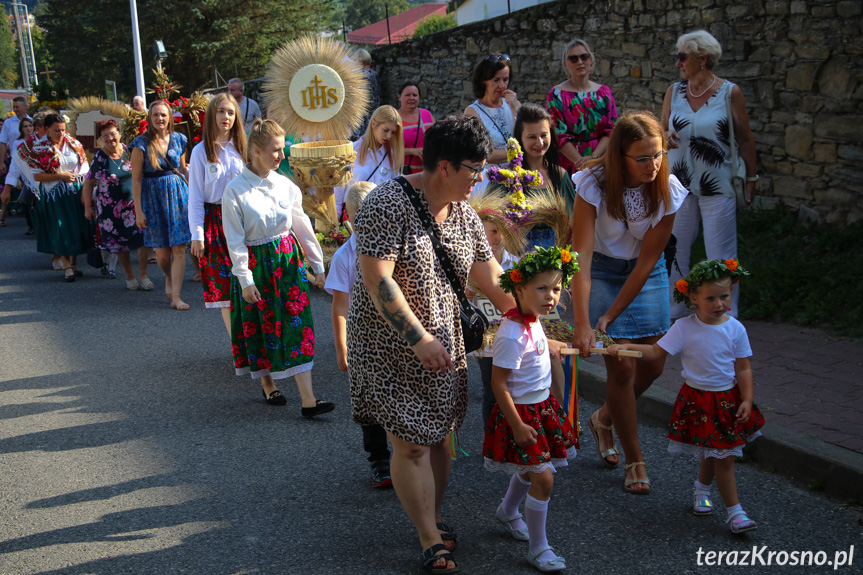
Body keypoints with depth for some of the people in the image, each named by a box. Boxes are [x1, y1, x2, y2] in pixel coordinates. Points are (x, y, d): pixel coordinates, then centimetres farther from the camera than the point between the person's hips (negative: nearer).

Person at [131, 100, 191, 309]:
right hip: (153, 198, -2)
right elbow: (136, 179, -6)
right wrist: (138, 211, -9)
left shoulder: (178, 140, 4)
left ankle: (176, 296, -1)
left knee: (179, 248, -5)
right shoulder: (142, 143, -6)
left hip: (178, 194, 2)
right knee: (162, 252, 5)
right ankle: (169, 279, 36)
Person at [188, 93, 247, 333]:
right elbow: (195, 196, -2)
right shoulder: (201, 151, -2)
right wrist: (197, 233, -7)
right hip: (214, 220, -2)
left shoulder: (240, 148, 8)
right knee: (224, 284, -1)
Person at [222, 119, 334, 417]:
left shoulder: (285, 185, 2)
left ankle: (308, 400, -6)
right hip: (256, 263, -3)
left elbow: (302, 224, 10)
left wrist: (317, 263, 13)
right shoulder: (235, 191, -10)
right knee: (261, 326, 8)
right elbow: (235, 240, -8)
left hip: (288, 259, 3)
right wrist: (245, 280, -11)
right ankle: (267, 384, 31)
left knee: (297, 324, -3)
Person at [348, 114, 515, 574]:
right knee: (411, 444, -4)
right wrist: (419, 338, -27)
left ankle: (434, 520, 32)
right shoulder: (387, 205, -19)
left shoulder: (464, 213, 3)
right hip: (390, 344, -6)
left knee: (438, 435, 13)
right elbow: (377, 280, -25)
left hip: (443, 343, 7)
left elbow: (493, 281, 8)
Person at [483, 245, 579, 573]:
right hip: (521, 411, -10)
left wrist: (550, 345, 40)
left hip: (541, 404, 10)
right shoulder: (512, 335, -29)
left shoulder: (532, 320, -1)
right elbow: (498, 383, -25)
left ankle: (508, 512, 52)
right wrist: (517, 425, -22)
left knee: (530, 469, 24)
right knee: (544, 477, -9)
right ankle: (538, 549, 6)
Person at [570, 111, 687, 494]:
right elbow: (581, 257, -31)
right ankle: (634, 459, 7)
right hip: (601, 270, -3)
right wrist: (582, 324, -38)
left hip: (646, 272, 3)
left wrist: (610, 317, -20)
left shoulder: (668, 190, -20)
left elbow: (647, 260, -17)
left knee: (652, 364, 5)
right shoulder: (594, 184, -27)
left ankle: (603, 419, 35)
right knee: (621, 365, -10)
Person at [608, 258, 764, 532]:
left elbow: (743, 368, -1)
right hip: (697, 399, -2)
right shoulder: (684, 328, -11)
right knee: (723, 456, -1)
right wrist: (625, 347, -21)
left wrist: (747, 400, -8)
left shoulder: (735, 329, -6)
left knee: (714, 453, 14)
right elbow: (656, 351, -10)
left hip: (728, 399, 3)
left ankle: (702, 489, 44)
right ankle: (734, 512, 9)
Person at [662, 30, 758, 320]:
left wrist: (751, 178, 3)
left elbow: (745, 139, 1)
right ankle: (672, 313, 21)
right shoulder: (674, 91, 6)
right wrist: (666, 137, -10)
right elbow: (662, 130, 14)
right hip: (679, 184, 4)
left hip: (717, 185, -4)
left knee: (720, 255, -1)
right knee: (674, 250, 8)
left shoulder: (730, 92, -5)